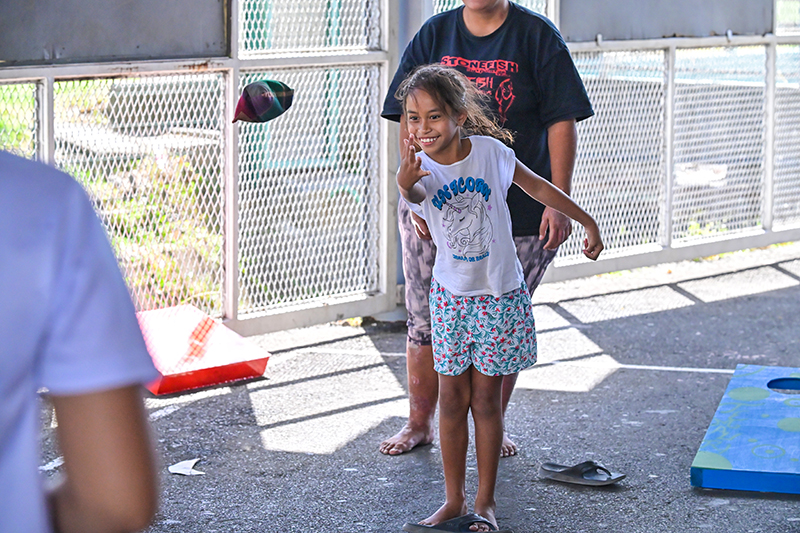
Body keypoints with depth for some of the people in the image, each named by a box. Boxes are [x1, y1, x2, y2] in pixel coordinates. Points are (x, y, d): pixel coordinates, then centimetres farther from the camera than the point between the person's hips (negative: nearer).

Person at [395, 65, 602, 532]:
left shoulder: (490, 151, -11)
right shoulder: (421, 167, -12)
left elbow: (537, 186, 3)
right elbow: (415, 196, -36)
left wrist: (587, 222, 11)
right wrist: (406, 185, -60)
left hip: (500, 295, -1)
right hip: (450, 295, 1)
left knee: (486, 399, 4)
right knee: (452, 398, 5)